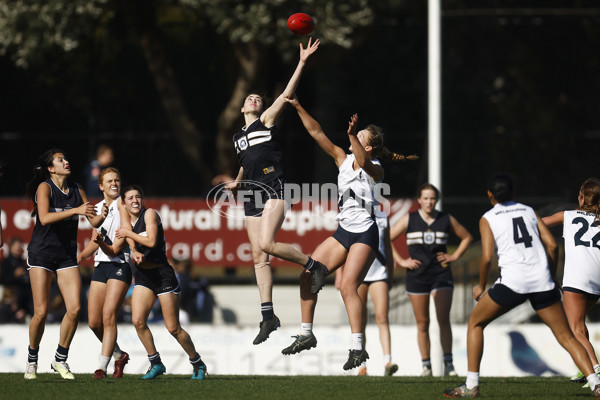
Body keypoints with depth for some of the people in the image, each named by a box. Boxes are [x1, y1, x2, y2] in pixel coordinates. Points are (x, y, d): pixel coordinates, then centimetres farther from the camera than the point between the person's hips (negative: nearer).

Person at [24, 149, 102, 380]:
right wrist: (76, 210, -32)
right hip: (41, 254, -5)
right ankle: (32, 359, 14)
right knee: (41, 312, -8)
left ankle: (60, 360, 6)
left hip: (67, 256, 5)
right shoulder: (45, 187, -9)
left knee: (74, 309, -9)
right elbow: (44, 218, -25)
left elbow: (94, 221, 8)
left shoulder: (77, 190, 7)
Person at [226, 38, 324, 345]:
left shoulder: (267, 121, 5)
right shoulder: (238, 138, 22)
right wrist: (237, 182, 16)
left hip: (273, 189, -7)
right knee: (258, 257, 2)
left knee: (266, 244, -24)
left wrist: (302, 63, -12)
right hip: (252, 195, 7)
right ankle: (268, 315, 2)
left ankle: (314, 265, -5)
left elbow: (287, 93, -5)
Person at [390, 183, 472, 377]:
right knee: (422, 323, 3)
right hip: (417, 275, 0)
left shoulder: (447, 220, 5)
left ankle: (448, 363, -10)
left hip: (441, 274, 0)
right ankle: (426, 365, 9)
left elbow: (467, 237, 19)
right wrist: (401, 261, 0)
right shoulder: (409, 220, 2)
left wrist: (454, 256, 7)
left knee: (443, 319, -13)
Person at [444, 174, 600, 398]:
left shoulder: (488, 219, 7)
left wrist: (481, 287, 10)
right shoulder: (529, 211, 18)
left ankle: (471, 385, 10)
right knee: (565, 336, 6)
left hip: (513, 280, -3)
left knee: (475, 323, 17)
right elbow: (552, 245, 10)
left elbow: (487, 257, -4)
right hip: (542, 279, 3)